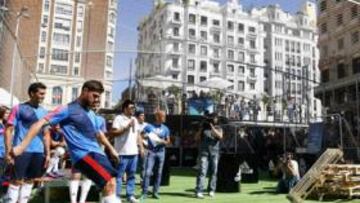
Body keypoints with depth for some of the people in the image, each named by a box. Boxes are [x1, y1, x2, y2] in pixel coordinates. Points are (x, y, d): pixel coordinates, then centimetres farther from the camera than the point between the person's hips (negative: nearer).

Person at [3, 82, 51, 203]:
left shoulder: (44, 112, 12)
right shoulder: (19, 108, -2)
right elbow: (8, 130, -4)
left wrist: (47, 153, 12)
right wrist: (8, 152, -11)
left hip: (39, 152, 5)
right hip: (21, 151, -5)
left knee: (30, 180, 11)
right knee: (16, 181, -2)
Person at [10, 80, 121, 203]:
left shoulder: (91, 114, 19)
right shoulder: (68, 109, -5)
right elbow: (40, 124, -10)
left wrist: (110, 149, 38)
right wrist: (22, 146, -18)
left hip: (97, 153, 9)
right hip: (83, 155, -8)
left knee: (111, 184, 5)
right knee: (109, 183, -22)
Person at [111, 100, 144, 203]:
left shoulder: (134, 120, 16)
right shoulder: (118, 118, -6)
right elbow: (114, 133, -15)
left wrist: (141, 147, 12)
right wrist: (127, 127, -18)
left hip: (134, 152, 7)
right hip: (122, 152, -7)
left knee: (131, 175, 12)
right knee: (119, 175, -1)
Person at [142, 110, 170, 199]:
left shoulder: (165, 129, 6)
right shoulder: (149, 126, -2)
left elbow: (168, 141, 9)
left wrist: (162, 141, -11)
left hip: (161, 152, 3)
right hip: (151, 152, -3)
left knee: (159, 173, 5)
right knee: (148, 172, -9)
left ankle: (155, 192, 15)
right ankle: (145, 192, -2)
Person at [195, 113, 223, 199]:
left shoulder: (218, 128, 11)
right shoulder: (204, 128, 12)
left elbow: (220, 136, -9)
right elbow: (197, 137, 7)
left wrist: (212, 127, -13)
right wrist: (202, 128, -2)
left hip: (214, 152, 1)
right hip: (204, 152, -1)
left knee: (214, 172, 4)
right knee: (202, 171, -10)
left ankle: (211, 190, 15)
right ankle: (199, 191, -14)